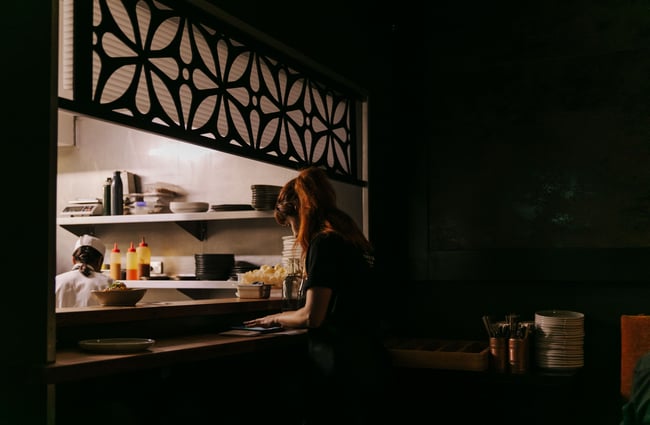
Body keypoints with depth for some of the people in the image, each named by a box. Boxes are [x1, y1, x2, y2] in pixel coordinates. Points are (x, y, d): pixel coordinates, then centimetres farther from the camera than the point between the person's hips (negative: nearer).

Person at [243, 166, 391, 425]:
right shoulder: (351, 238, 12)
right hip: (364, 361, 9)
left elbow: (312, 316, -16)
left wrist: (277, 318, 2)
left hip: (341, 365, -9)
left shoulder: (324, 241, -14)